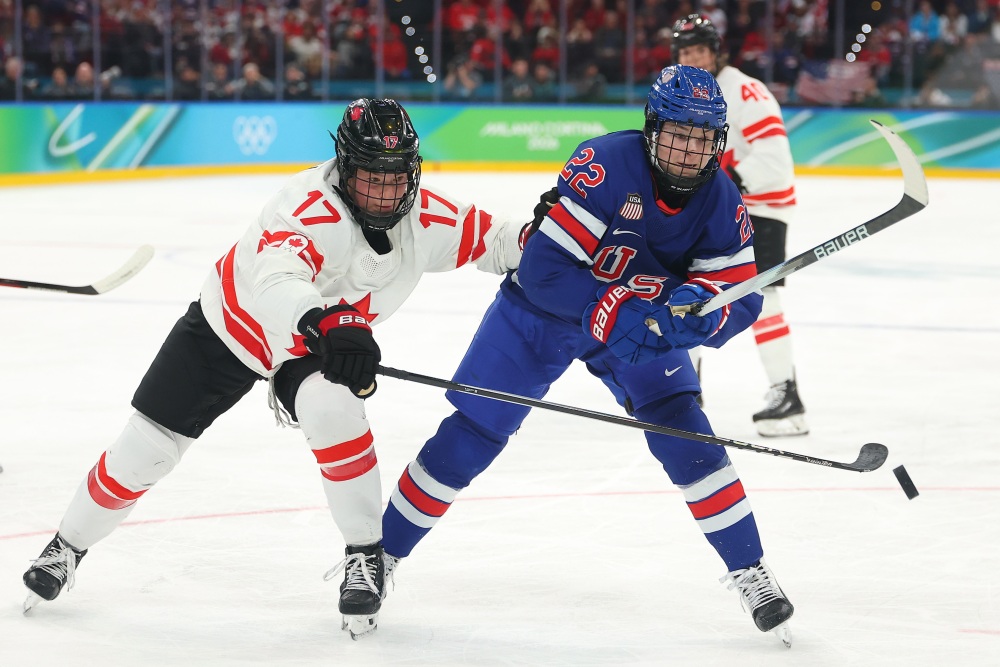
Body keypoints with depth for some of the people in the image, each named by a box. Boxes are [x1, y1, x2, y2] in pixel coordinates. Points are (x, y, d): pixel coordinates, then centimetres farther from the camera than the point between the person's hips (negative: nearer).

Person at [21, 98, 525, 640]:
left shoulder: (426, 218, -21)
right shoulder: (309, 207, -40)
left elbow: (491, 238, -6)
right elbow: (274, 285, -58)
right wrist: (326, 324, -76)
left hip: (313, 344, 3)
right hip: (232, 323, -3)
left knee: (331, 409, -30)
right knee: (148, 443, 2)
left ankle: (366, 555, -13)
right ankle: (69, 545, 27)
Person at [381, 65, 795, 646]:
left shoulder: (721, 201, -17)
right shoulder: (607, 164, -32)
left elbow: (743, 297, -17)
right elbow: (544, 266, -33)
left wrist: (700, 308, -38)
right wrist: (611, 312, -43)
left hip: (640, 318, 3)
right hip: (543, 309, -3)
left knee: (685, 433, -15)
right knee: (469, 438, -3)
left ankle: (750, 571, -4)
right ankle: (382, 553, 15)